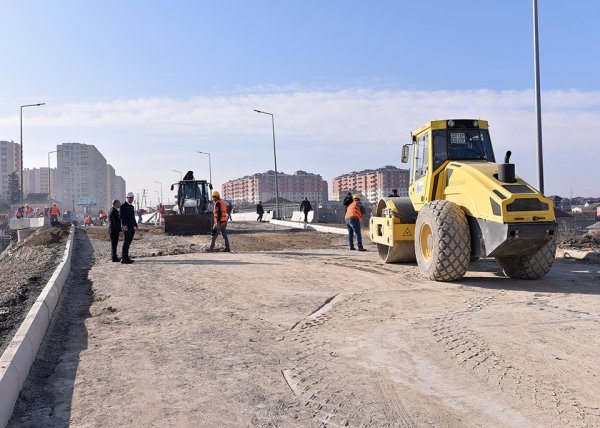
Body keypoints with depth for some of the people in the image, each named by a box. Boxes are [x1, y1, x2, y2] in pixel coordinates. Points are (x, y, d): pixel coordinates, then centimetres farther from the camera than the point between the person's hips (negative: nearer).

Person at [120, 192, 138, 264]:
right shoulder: (123, 206, -5)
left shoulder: (132, 207, 20)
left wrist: (135, 225, 16)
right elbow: (121, 216, -15)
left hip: (132, 227, 8)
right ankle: (124, 259, -6)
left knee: (128, 243, 11)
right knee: (126, 242, -8)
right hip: (126, 227, -8)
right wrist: (124, 225, -24)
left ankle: (125, 257, 18)